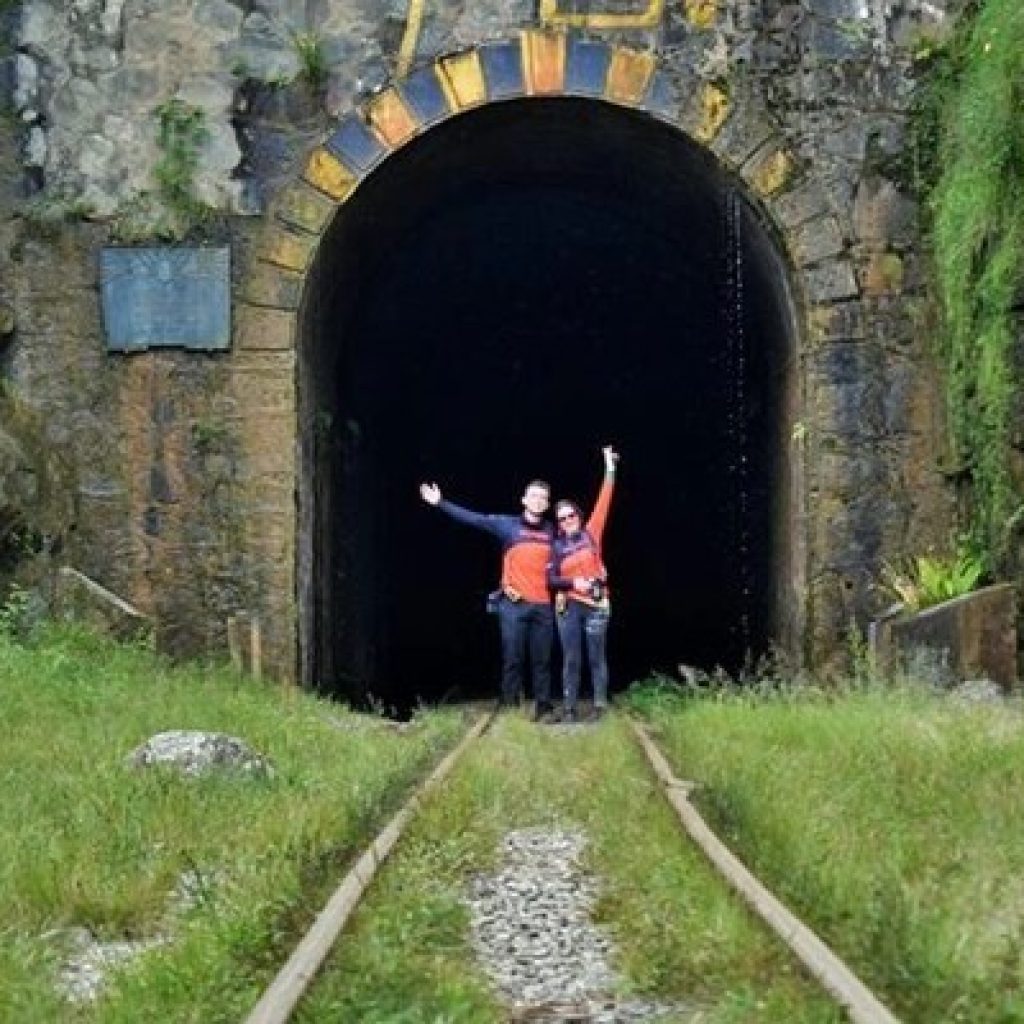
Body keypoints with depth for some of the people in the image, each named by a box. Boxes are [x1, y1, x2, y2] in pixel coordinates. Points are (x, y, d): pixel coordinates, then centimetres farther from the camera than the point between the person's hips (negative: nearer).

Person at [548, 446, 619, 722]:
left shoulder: (591, 533, 5)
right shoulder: (556, 546, 7)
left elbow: (604, 501, 1)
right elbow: (551, 579, 3)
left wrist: (609, 468, -2)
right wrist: (573, 582, -14)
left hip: (596, 605, -1)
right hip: (568, 607, 1)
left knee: (596, 657, 1)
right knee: (571, 660, 0)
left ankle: (600, 706, 1)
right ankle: (569, 708, 0)